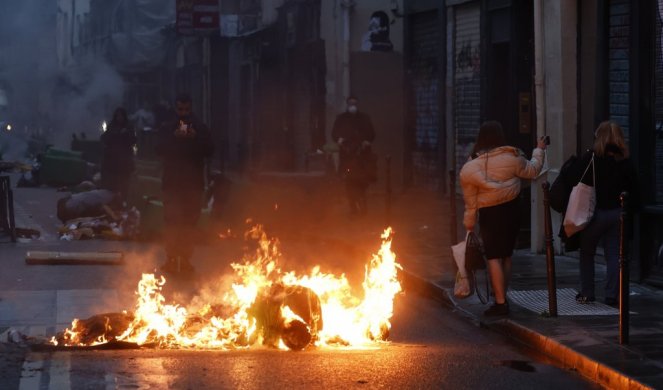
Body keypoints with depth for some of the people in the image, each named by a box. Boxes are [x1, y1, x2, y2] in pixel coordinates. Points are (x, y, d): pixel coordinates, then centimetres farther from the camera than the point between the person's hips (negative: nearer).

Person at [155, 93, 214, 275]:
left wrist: (196, 138, -15)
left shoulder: (200, 128, 9)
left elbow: (209, 151, -1)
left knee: (189, 223, 1)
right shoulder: (167, 128, 8)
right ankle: (171, 259, -5)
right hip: (172, 182, -1)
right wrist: (174, 137, -19)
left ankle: (185, 260, 6)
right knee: (172, 222, -8)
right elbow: (159, 150, -5)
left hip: (194, 183, 1)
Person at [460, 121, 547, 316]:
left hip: (489, 214, -3)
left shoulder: (470, 168, -10)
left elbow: (470, 199, -5)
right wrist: (539, 150, 23)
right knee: (506, 255, 14)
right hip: (512, 210, 3)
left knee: (494, 257, -3)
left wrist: (469, 223, 5)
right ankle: (502, 298, 21)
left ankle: (500, 302, -9)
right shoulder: (511, 157, -8)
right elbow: (532, 170, 7)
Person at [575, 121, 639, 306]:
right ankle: (612, 296, 3)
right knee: (614, 254, 6)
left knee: (587, 253, 11)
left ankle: (587, 293, 12)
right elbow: (634, 191, 3)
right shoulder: (626, 162, 1)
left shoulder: (590, 158, -9)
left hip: (595, 212, -3)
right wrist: (631, 209, 13)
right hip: (617, 213, 3)